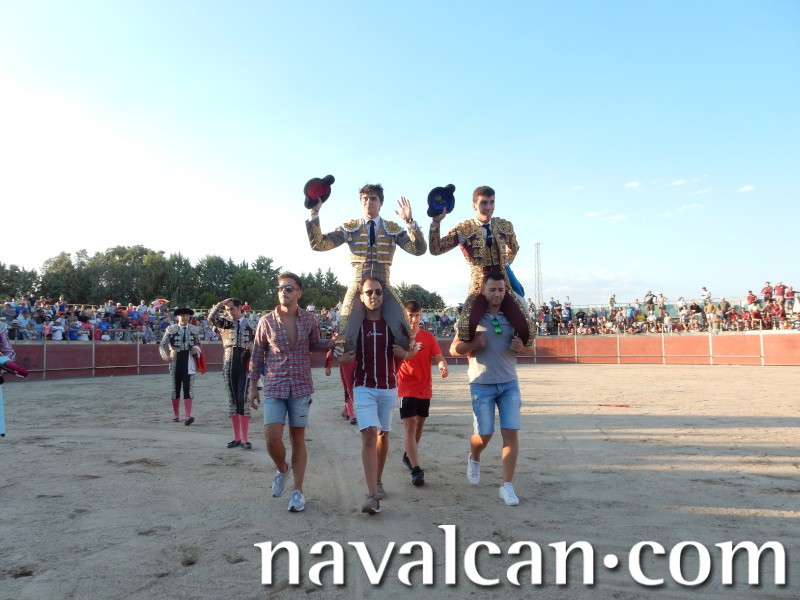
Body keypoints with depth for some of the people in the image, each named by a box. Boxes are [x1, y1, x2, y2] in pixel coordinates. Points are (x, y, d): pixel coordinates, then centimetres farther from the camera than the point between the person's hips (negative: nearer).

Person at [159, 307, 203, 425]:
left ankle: (188, 416, -15)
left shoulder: (194, 329, 6)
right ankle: (176, 415, 23)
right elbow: (162, 345, 3)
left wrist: (196, 349, -7)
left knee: (188, 389, -10)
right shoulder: (171, 329, 2)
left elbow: (198, 344, 16)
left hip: (189, 362, 0)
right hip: (175, 361, 1)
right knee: (175, 389, 9)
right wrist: (165, 356, -14)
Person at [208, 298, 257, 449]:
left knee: (243, 401, -8)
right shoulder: (226, 323, 9)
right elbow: (211, 318, -8)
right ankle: (236, 437, 15)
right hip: (229, 366, 3)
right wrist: (221, 303, -7)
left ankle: (244, 438, -2)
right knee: (232, 402, 7)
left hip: (245, 366, -3)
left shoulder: (251, 325, 4)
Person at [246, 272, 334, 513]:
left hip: (301, 387, 0)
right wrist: (252, 386, 5)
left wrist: (334, 342, -4)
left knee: (298, 439, 6)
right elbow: (257, 354, 5)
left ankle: (298, 491, 18)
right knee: (271, 437, -10)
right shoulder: (266, 321, -2)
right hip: (273, 387, 0)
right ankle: (282, 469, 23)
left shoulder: (309, 319, 0)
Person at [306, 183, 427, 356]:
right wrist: (314, 213, -13)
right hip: (357, 288, 0)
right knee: (345, 340, -14)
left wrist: (410, 222, -19)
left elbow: (419, 249, -5)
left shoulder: (394, 229, 7)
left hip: (384, 288, 1)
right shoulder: (349, 228, 6)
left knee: (405, 338, -13)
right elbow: (318, 244, -1)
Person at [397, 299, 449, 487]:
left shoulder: (428, 337, 1)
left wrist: (443, 365, -26)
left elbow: (439, 357, -5)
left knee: (420, 423, 16)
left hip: (425, 388, 4)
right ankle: (416, 469, -12)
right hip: (406, 388, -4)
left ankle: (409, 456, 38)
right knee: (409, 425, -11)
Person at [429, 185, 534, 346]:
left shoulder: (505, 226, 5)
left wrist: (506, 264, 13)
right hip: (479, 287, -3)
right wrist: (436, 222, -21)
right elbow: (435, 249, -12)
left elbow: (514, 248, 26)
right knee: (465, 328, -27)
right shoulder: (463, 229, -6)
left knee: (526, 329, -8)